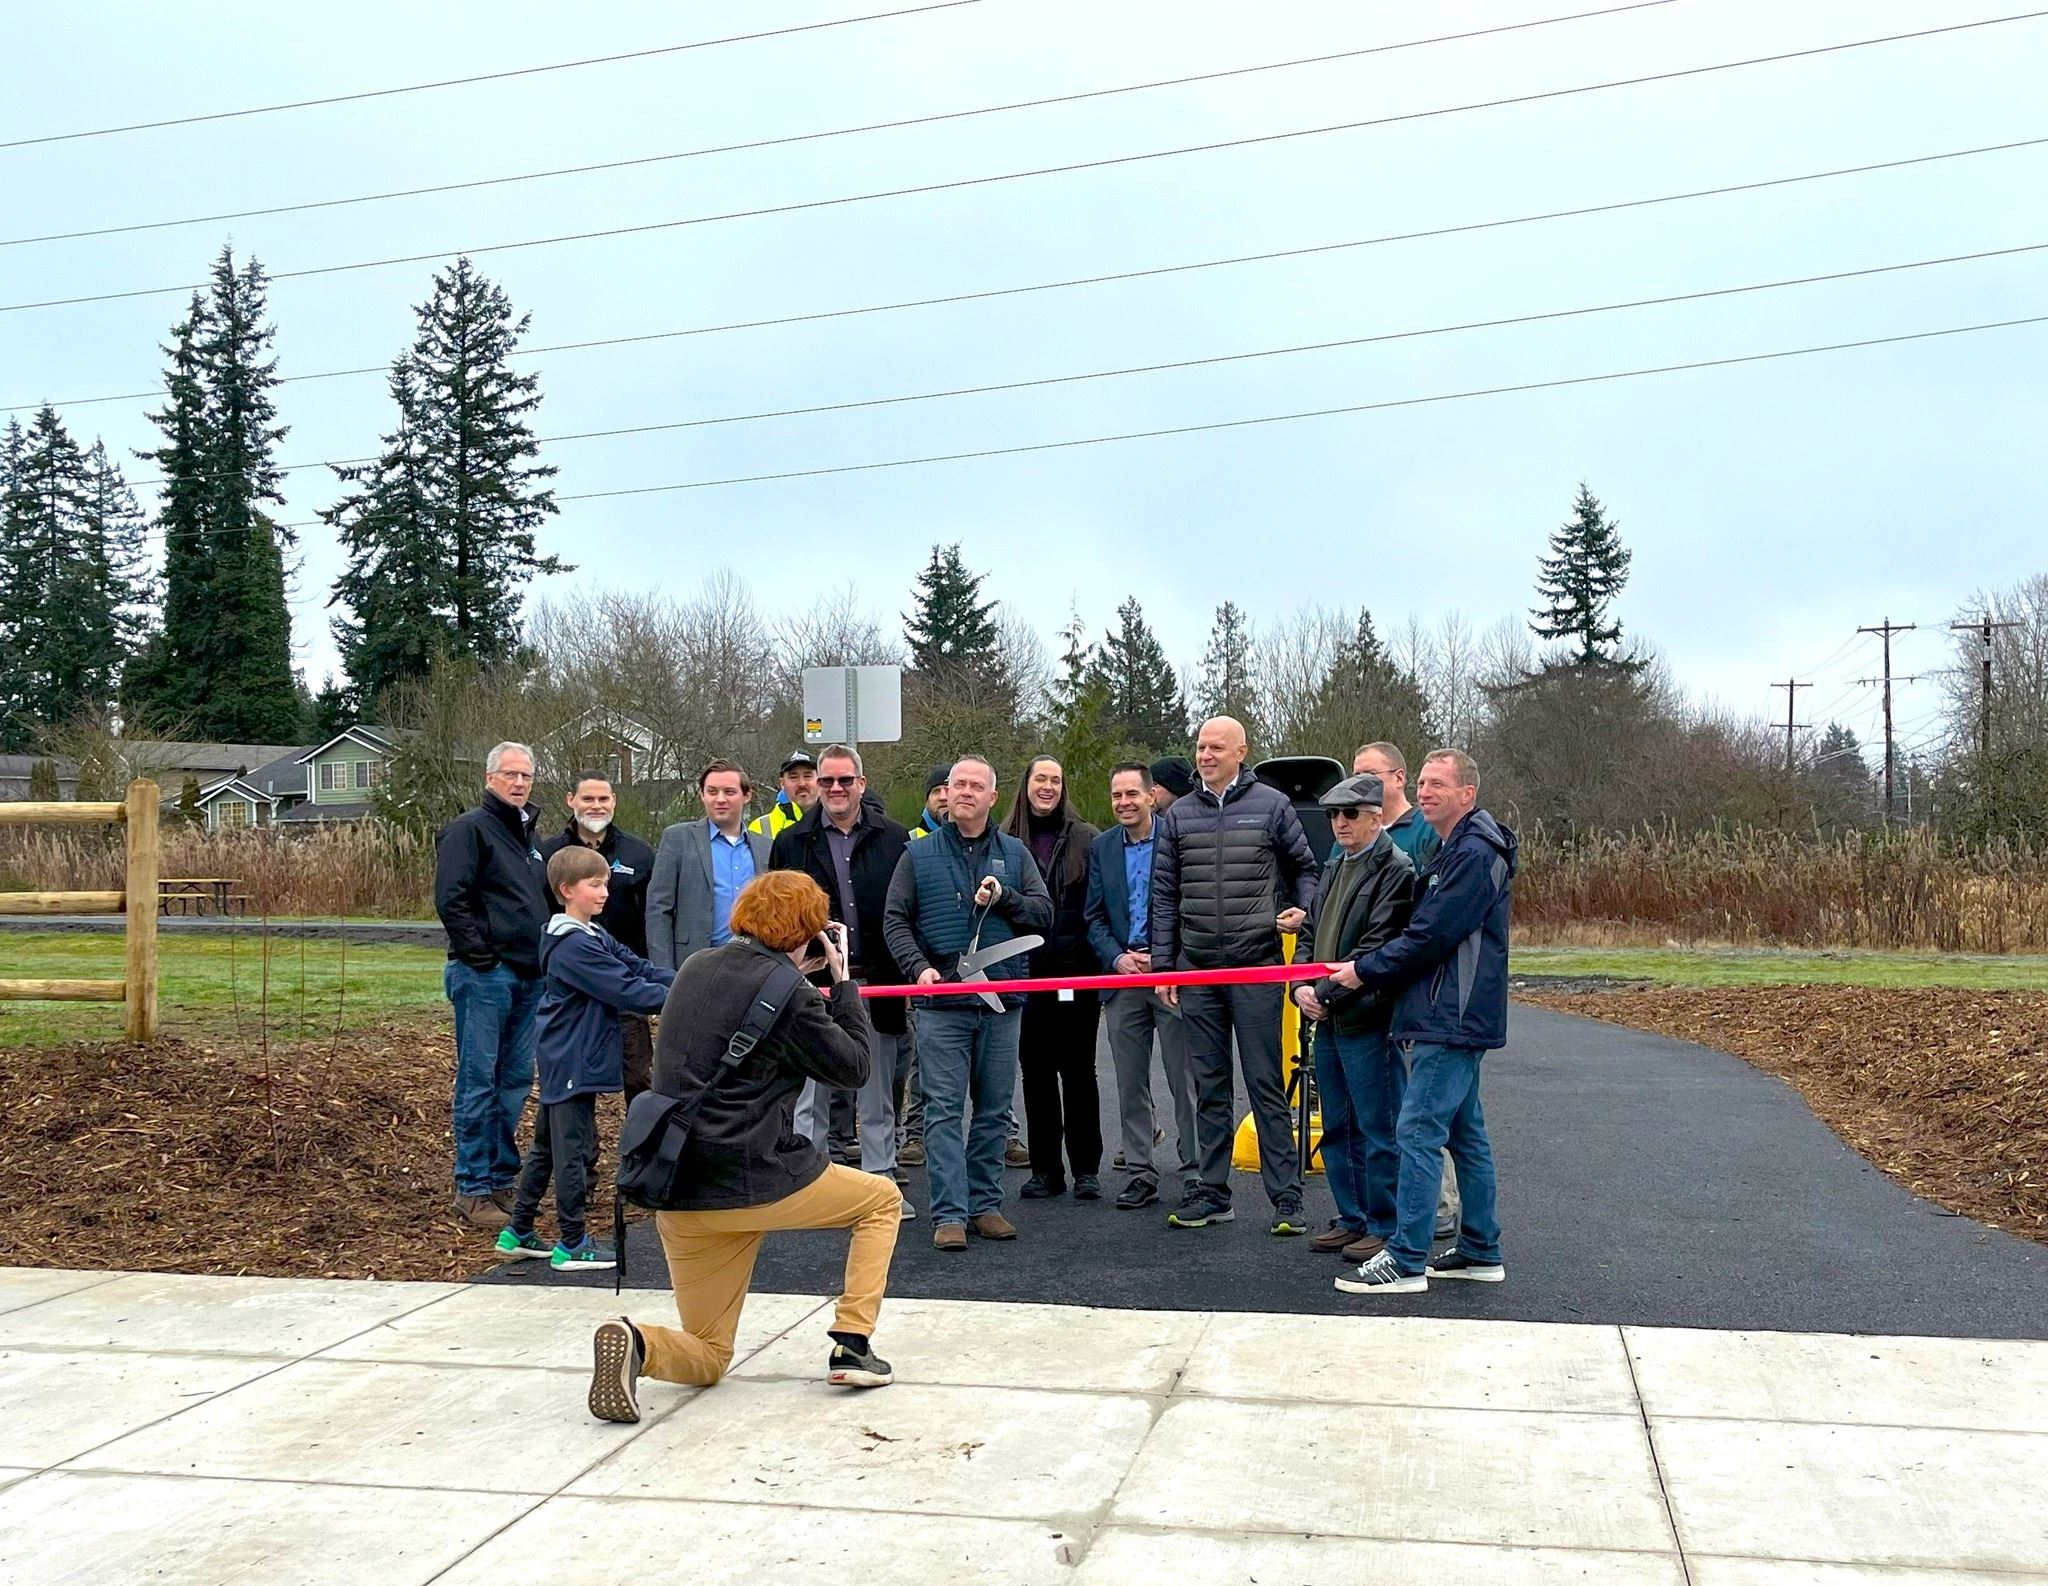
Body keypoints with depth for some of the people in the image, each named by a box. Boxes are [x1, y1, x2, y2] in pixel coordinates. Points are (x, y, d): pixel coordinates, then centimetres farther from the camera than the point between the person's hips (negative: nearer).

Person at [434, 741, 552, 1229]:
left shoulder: (527, 835, 19)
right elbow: (450, 899, -16)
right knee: (479, 1082, -3)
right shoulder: (468, 830, -7)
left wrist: (546, 955, 16)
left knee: (516, 1081, 12)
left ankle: (504, 1178, 22)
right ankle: (473, 1189, 2)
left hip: (529, 977, 8)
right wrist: (479, 955, -17)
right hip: (486, 975, -8)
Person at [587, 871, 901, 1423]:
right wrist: (843, 982, 6)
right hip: (757, 1180, -6)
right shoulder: (786, 992, -12)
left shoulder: (695, 968, 10)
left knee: (707, 1358, 17)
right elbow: (853, 1067, -1)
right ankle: (851, 1345, 10)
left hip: (679, 1192, 6)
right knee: (882, 1198, 22)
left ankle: (636, 1341, -17)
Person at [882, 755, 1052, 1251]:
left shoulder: (1014, 854, 12)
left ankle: (985, 1204, 17)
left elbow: (1044, 913, 7)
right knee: (944, 1108, -6)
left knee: (994, 1108, 7)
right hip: (941, 1003, -2)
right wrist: (918, 967, -9)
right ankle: (949, 1214, -4)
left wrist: (1004, 897, -10)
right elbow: (895, 919, 6)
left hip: (1002, 1000, 2)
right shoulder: (918, 855, 7)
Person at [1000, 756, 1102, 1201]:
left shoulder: (1086, 839, 3)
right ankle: (1045, 1169, 16)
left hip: (1077, 970, -1)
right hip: (1026, 971, 2)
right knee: (1036, 1070, 7)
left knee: (1078, 1068, 4)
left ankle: (1086, 1168, 13)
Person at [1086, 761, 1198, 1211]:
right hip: (1123, 977, 4)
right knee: (1130, 1085, 8)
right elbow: (1095, 917, 11)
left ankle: (1195, 1173, 8)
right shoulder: (1101, 848, 10)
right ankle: (1139, 1173, 16)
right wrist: (1117, 958, -6)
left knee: (1185, 1081, 0)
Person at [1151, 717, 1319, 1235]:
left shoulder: (1271, 805, 2)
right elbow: (1164, 894, 11)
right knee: (1209, 1085, 9)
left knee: (1266, 1083, -2)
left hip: (1256, 963, -3)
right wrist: (1163, 964, 7)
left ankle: (1286, 1196, 3)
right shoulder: (1178, 815, 9)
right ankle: (1214, 1193, 16)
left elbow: (1304, 867, 13)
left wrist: (1301, 909, -6)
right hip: (1197, 966, 3)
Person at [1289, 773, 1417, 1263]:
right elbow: (1310, 933, 18)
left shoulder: (1396, 871, -10)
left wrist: (1326, 994, -16)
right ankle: (1352, 1218, 26)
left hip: (1368, 1020, -9)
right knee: (1338, 1127, 16)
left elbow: (1376, 948, -17)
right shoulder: (1334, 869, 17)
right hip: (1327, 1021, 9)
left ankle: (1385, 1227, 8)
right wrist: (1301, 987, 0)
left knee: (1378, 1130, -1)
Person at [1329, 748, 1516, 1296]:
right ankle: (1480, 1251, 22)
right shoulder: (1457, 850, 18)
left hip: (1451, 1023, -11)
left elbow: (1431, 936, -19)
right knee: (1465, 1133, 14)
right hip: (1454, 1019, 11)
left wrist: (1364, 971, -9)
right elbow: (1427, 930, 20)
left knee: (1418, 1132, -10)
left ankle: (1405, 1260, -7)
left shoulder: (1474, 854, -15)